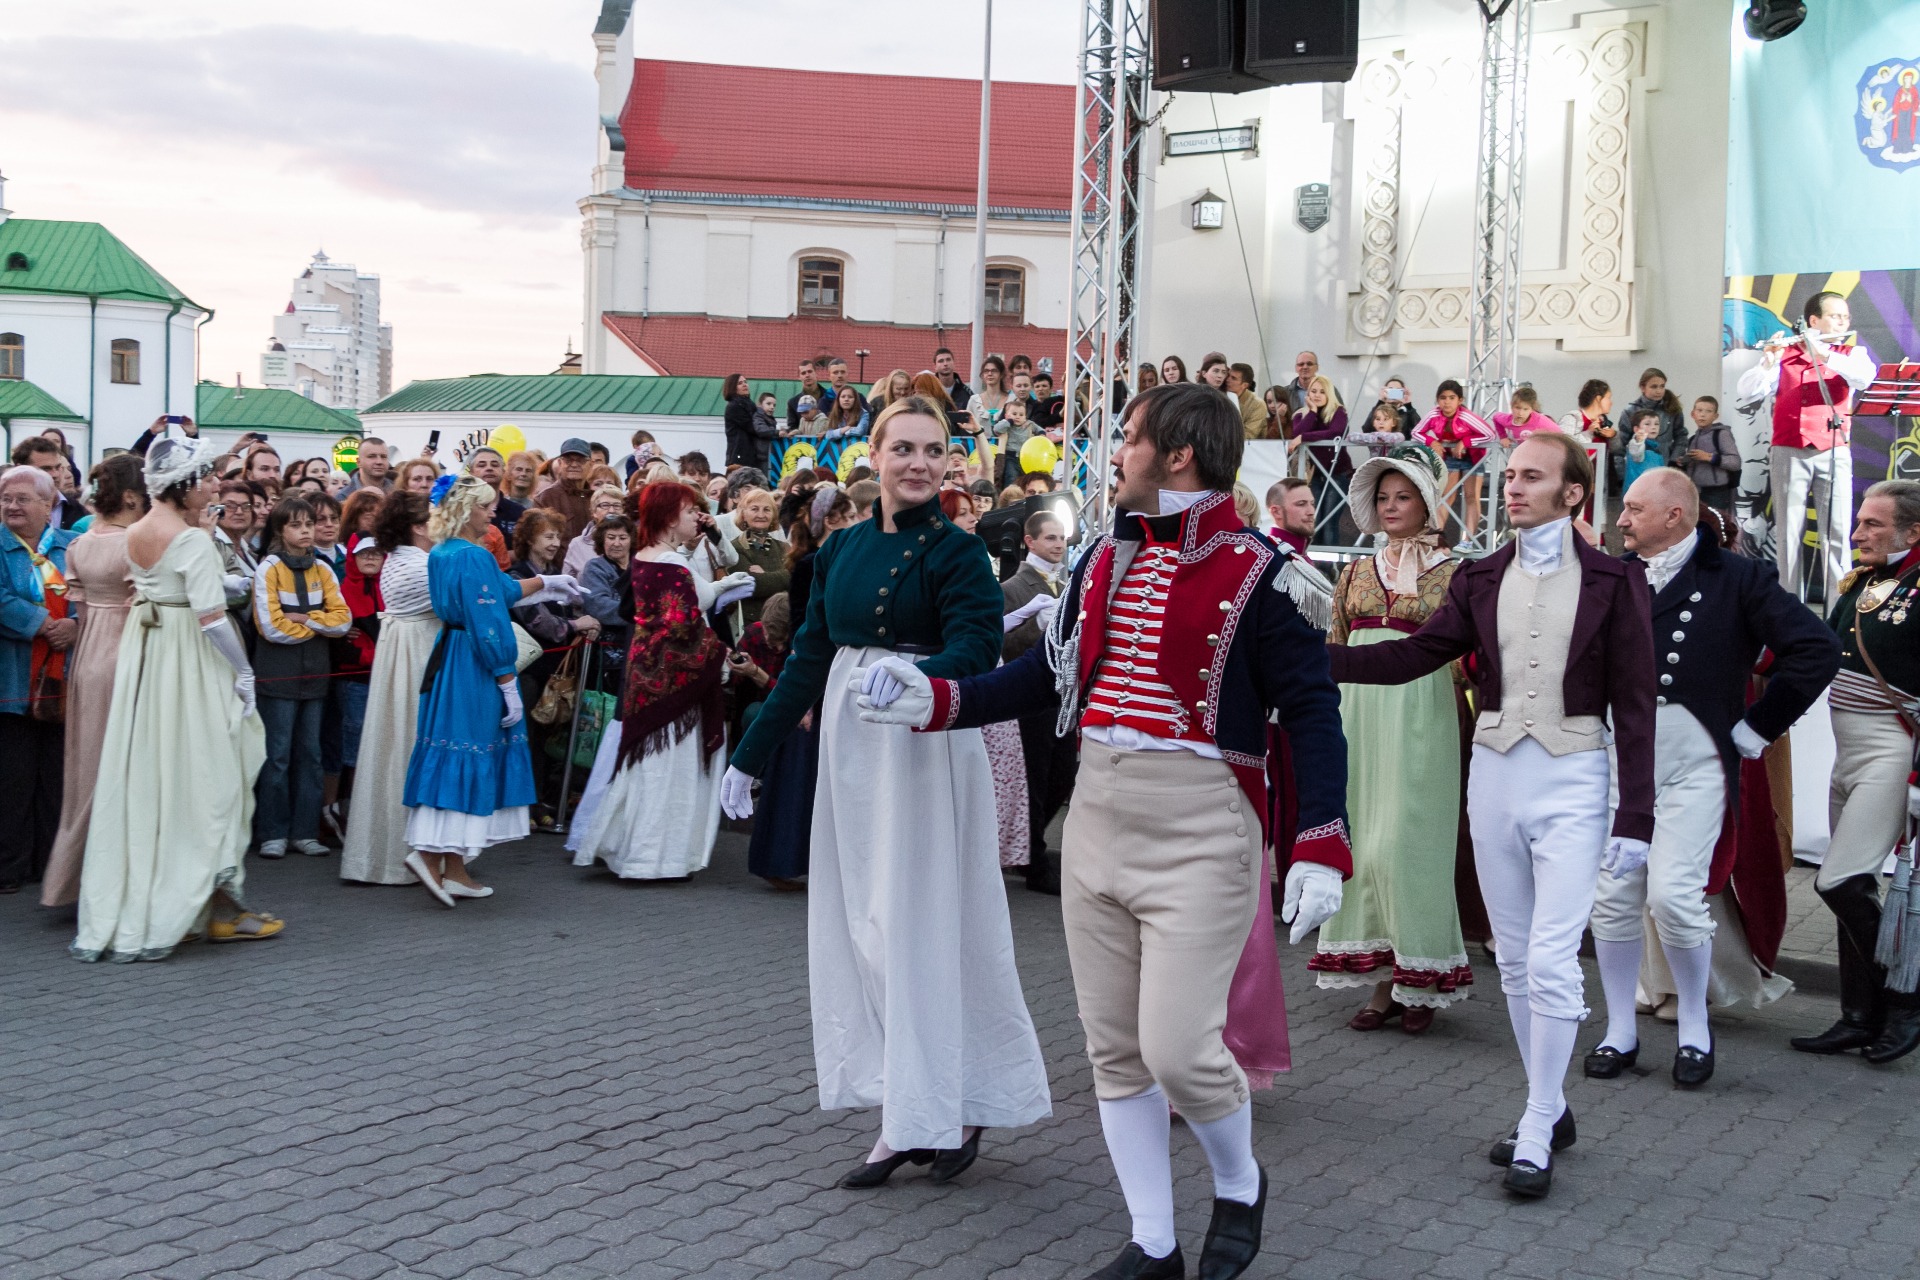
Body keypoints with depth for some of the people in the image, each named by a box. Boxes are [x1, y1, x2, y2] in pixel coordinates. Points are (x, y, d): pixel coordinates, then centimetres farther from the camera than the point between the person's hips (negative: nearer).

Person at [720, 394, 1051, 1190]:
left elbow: (974, 647, -21)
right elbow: (809, 658, 13)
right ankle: (906, 1113, 15)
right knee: (862, 926, 7)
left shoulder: (955, 552, -6)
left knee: (924, 923, -3)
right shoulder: (841, 549, 10)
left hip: (925, 751, -6)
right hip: (850, 748, 6)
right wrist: (750, 756, 13)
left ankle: (952, 1109, 8)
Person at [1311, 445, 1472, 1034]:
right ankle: (1383, 981, 11)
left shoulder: (1451, 573, 3)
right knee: (1363, 841, 3)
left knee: (1405, 842, -5)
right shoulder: (1356, 573, 14)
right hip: (1359, 715, 4)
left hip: (1419, 716, -4)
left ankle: (1421, 983, 7)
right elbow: (1332, 653, 16)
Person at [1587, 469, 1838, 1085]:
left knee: (1673, 895, -10)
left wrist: (1756, 728, -6)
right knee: (1612, 896, 2)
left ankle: (1695, 1030, 12)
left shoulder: (1735, 579, -2)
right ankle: (1620, 1033, 17)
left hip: (1694, 766, -4)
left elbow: (1816, 650, -8)